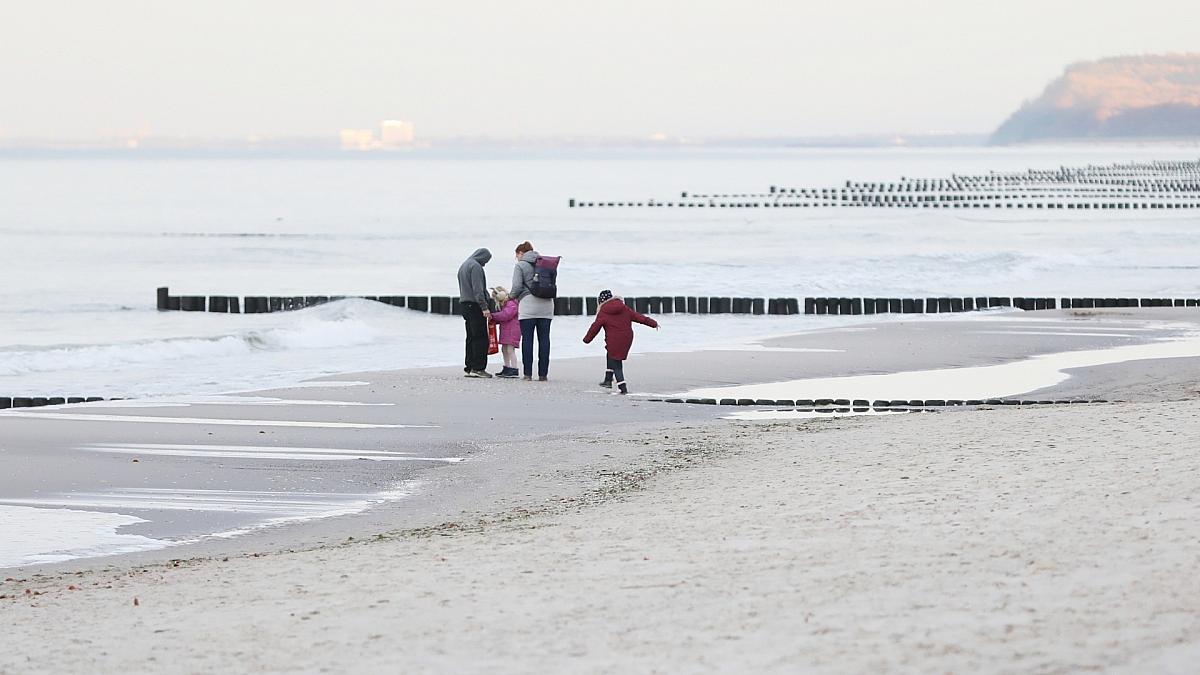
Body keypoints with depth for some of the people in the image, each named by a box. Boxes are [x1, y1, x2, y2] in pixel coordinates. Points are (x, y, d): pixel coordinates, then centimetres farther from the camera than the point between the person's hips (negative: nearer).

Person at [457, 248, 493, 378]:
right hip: (475, 305, -10)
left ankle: (469, 367, 10)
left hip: (464, 303, 10)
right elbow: (477, 289, -18)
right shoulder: (475, 266, -10)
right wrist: (484, 307, -19)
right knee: (480, 338, -8)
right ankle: (478, 368, -12)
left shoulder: (463, 266, 20)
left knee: (471, 337, 11)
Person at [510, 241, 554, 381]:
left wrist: (511, 296, 13)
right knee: (544, 339, 4)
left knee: (527, 339, 0)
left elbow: (517, 287, -6)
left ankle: (528, 373, -4)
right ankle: (543, 373, 2)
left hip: (528, 305, -4)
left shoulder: (521, 266, 0)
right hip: (546, 306, 4)